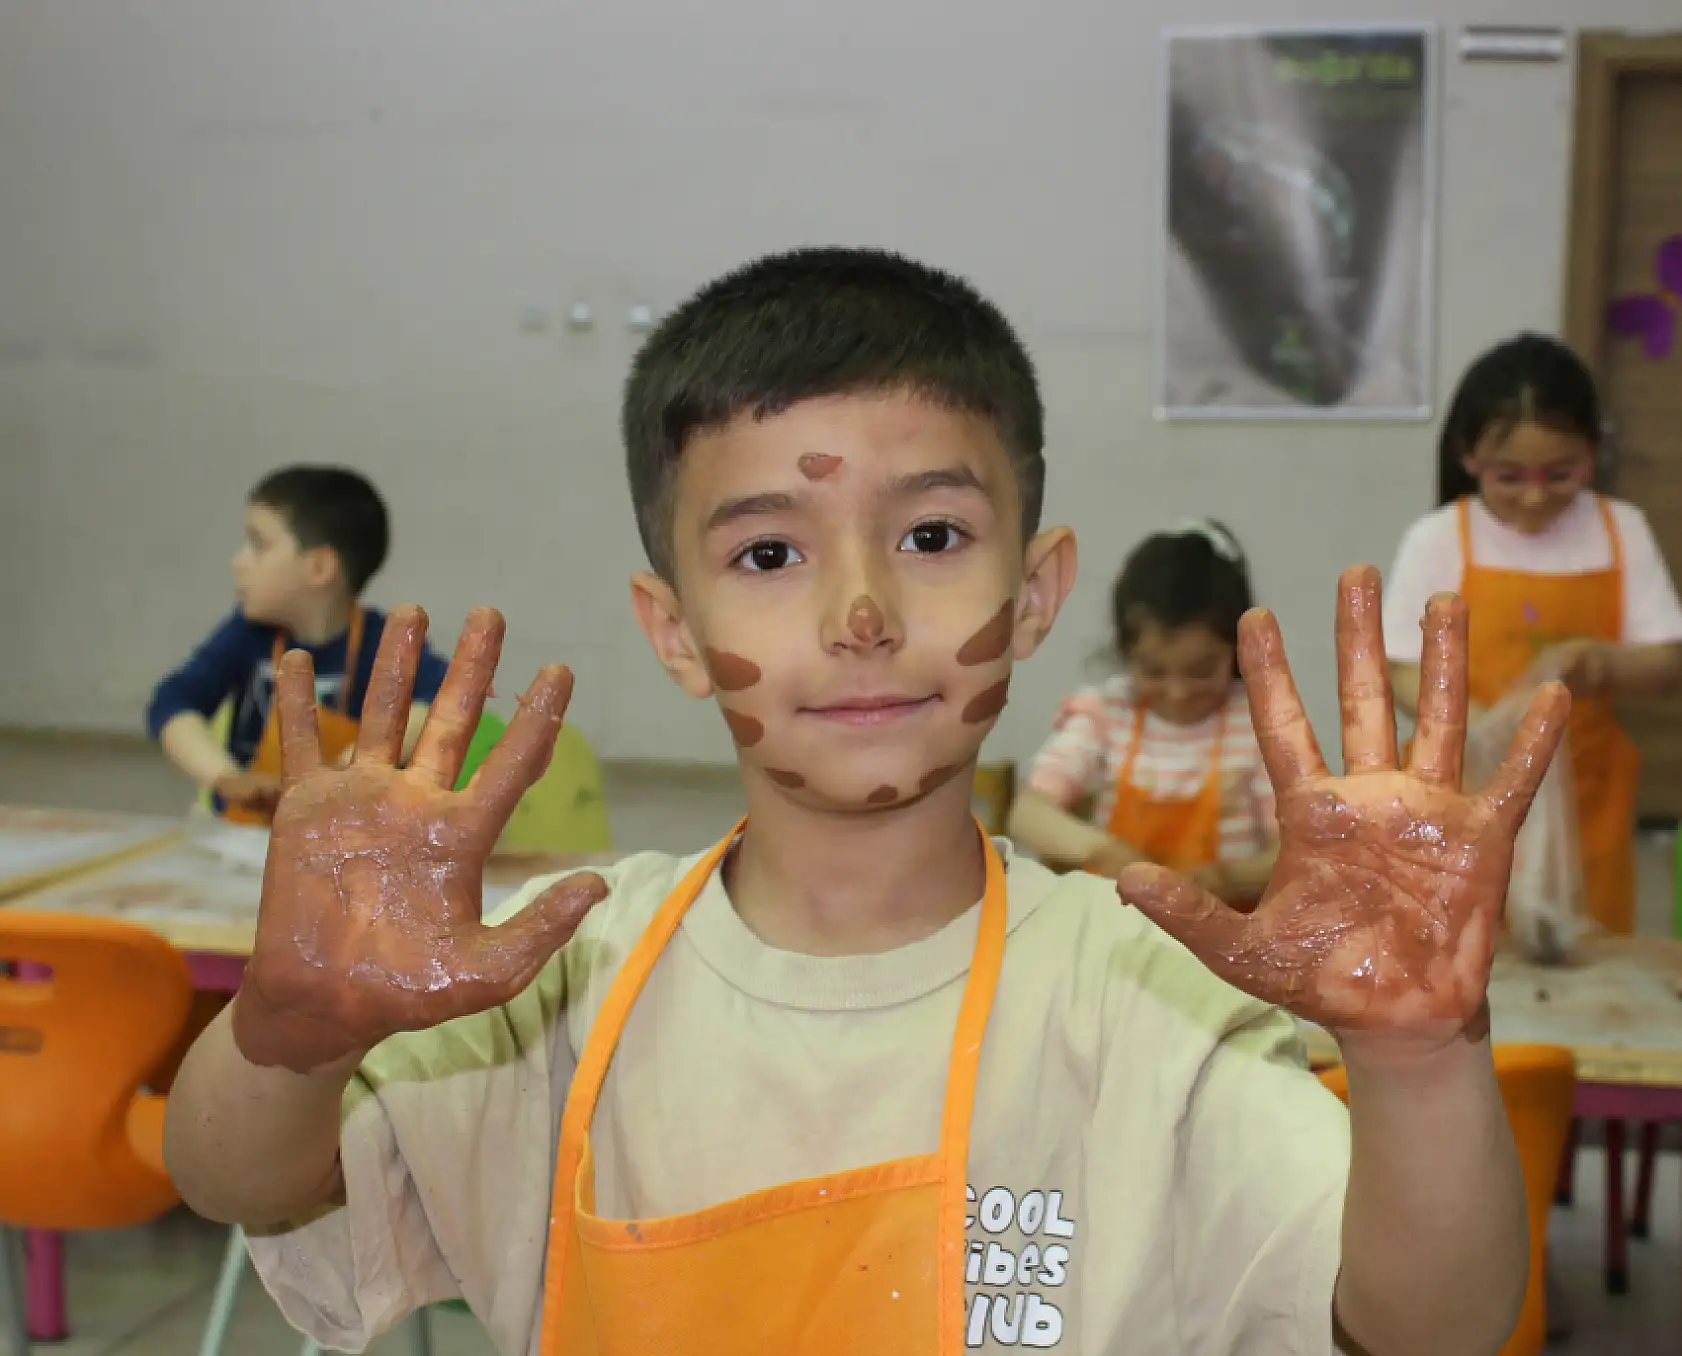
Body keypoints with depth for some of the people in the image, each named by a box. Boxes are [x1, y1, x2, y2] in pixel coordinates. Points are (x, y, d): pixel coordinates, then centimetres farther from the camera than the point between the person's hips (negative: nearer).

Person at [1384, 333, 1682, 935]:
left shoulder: (1620, 530, -2)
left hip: (1581, 795, 2)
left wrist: (1599, 660, -21)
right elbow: (1406, 673, -7)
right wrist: (1486, 724, -25)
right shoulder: (1438, 539, -8)